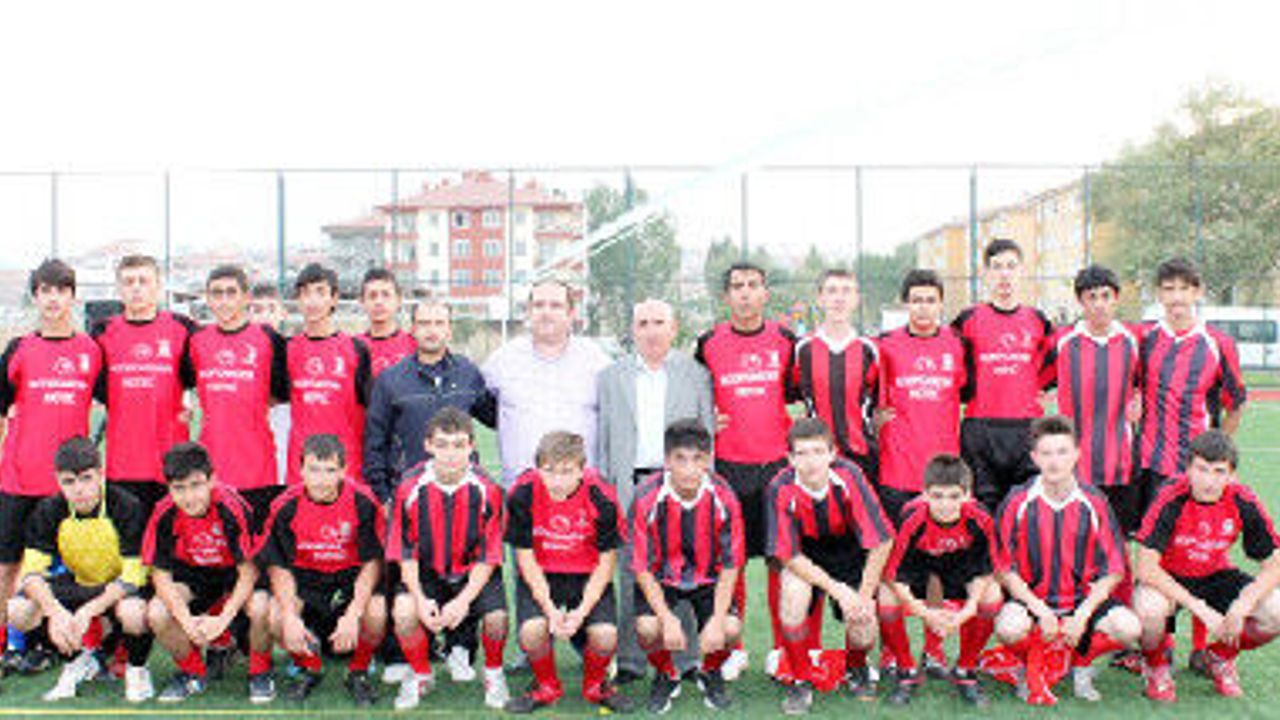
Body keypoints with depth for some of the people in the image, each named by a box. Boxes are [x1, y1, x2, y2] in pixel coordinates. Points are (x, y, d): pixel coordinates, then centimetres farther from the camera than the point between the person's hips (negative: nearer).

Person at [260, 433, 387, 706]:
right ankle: (308, 670, 7)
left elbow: (372, 561, -12)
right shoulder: (286, 506, -13)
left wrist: (353, 615, -23)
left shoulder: (363, 502, -17)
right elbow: (279, 566, -7)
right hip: (305, 578, 2)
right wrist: (290, 617, -22)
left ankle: (359, 673, 3)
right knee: (274, 616, -27)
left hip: (352, 577, -1)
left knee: (376, 614, -31)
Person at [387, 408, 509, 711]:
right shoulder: (411, 487, -13)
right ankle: (421, 675, 6)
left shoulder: (486, 489, -16)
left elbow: (488, 556, -10)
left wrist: (463, 600, -21)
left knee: (496, 618, -25)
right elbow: (405, 552, -5)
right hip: (426, 572, 1)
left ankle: (493, 673, 10)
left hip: (474, 573, -1)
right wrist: (420, 599, -19)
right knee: (403, 612, -26)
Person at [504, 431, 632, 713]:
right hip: (539, 576, 0)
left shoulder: (601, 497, -20)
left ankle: (595, 684, 13)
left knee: (605, 636, -23)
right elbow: (526, 558, -9)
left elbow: (606, 561, -9)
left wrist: (582, 610, -20)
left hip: (589, 576, 0)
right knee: (532, 631, -26)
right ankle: (546, 687, 8)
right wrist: (549, 609, -20)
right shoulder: (522, 494, -18)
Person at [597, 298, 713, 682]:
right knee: (631, 572, 3)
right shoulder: (611, 377, 11)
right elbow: (603, 439, 11)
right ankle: (630, 660, 13)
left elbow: (707, 437, 7)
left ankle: (685, 658, 13)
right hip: (630, 487, 1)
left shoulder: (696, 375, 8)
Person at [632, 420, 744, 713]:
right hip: (661, 579, -1)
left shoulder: (723, 498, -18)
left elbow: (730, 566, -10)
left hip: (708, 579, 1)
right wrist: (667, 618, -25)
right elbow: (643, 569, -13)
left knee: (731, 628, -24)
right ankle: (666, 676, 8)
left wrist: (718, 620, -22)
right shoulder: (648, 500, -21)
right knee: (648, 627, -28)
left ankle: (711, 673, 12)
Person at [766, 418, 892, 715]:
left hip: (851, 554, 0)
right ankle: (801, 682, -7)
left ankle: (856, 669, 26)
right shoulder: (781, 490, -26)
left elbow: (881, 541, -20)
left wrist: (864, 596, -15)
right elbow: (789, 556, -19)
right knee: (793, 594, -31)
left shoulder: (848, 477, -28)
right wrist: (838, 590, -25)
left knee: (863, 633, -14)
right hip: (806, 559, 0)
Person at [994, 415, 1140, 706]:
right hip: (1030, 598, -2)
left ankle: (1080, 662, 9)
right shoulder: (1018, 502, -8)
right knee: (1010, 628, -34)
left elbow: (1113, 571, -2)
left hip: (1084, 598, 2)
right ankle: (1032, 668, 5)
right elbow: (1005, 569, -6)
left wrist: (1083, 614, -14)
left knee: (1128, 628, -25)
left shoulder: (1093, 502, -4)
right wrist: (1040, 610, -17)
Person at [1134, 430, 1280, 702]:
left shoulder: (1244, 503, -17)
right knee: (1149, 610, -37)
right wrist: (1200, 609, -32)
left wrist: (1242, 608, -25)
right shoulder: (1172, 499, -26)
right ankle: (1156, 663, 1)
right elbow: (1146, 568, -28)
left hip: (1217, 577, 4)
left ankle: (1221, 656, 12)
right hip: (1168, 579, -3)